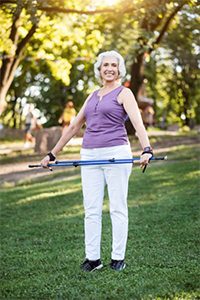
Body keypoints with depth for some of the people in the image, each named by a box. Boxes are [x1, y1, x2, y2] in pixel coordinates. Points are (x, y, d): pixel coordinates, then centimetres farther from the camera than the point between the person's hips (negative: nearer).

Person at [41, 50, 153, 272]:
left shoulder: (124, 93, 1)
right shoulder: (92, 96, 18)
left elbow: (138, 123, -15)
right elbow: (74, 126, 22)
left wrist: (146, 150, -32)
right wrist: (52, 154, 20)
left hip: (116, 153, -5)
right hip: (90, 155, 6)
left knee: (118, 208, 0)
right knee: (91, 209, 4)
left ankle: (118, 258, 7)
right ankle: (92, 258, 10)